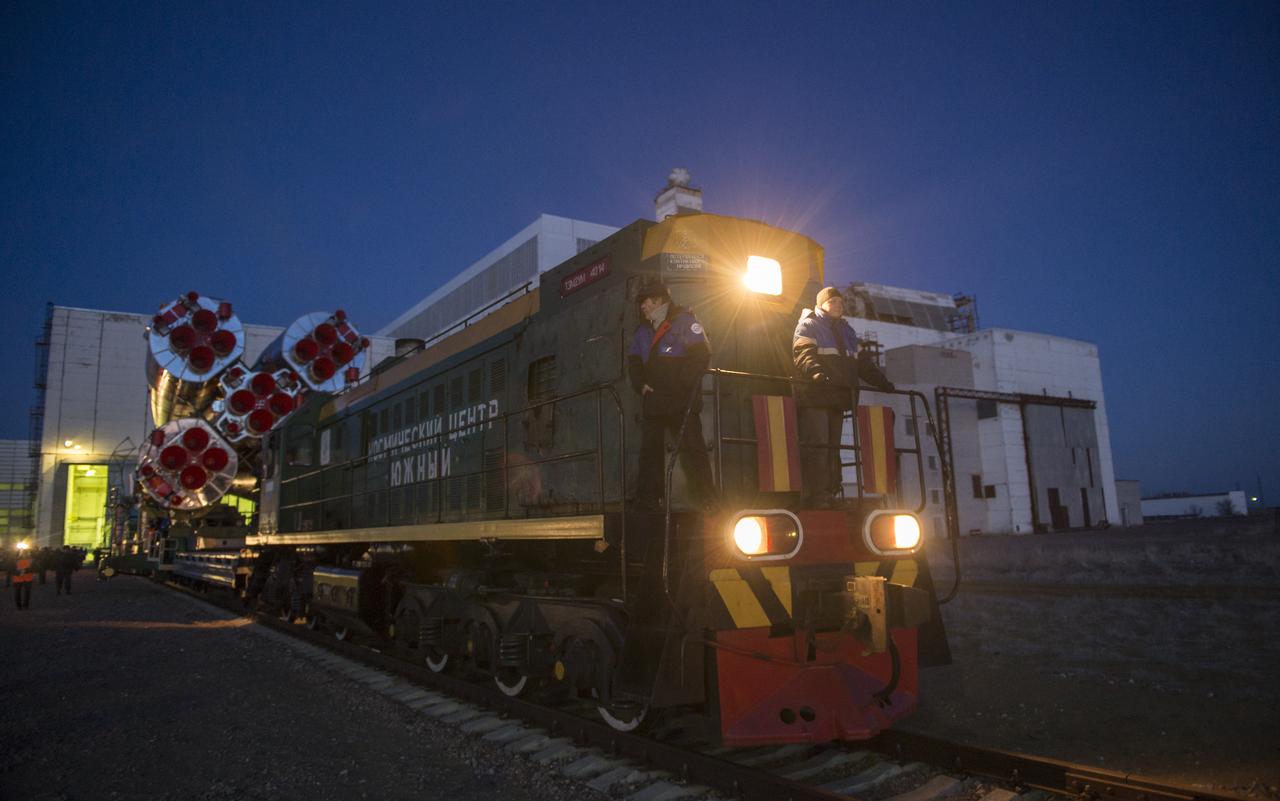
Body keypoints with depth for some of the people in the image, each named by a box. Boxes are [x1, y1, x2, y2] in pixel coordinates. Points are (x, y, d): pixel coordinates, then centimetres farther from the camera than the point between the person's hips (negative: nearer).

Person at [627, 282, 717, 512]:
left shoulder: (684, 320, 1)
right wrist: (640, 385, 3)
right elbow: (633, 361, 21)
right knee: (650, 448, 2)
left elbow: (701, 354, -7)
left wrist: (682, 383, -14)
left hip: (682, 399, -6)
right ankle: (648, 499, 5)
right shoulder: (643, 330, 20)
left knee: (691, 447, -7)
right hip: (654, 399, 6)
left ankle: (705, 498, -2)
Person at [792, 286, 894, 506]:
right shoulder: (808, 325, 4)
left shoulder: (846, 330, 27)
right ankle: (815, 494, -12)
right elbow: (803, 353, -14)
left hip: (838, 396, 7)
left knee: (833, 446, 4)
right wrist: (815, 371, -33)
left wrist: (881, 381, 16)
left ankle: (831, 492, 6)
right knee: (817, 444, -12)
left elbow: (861, 362, 27)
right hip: (815, 396, -7)